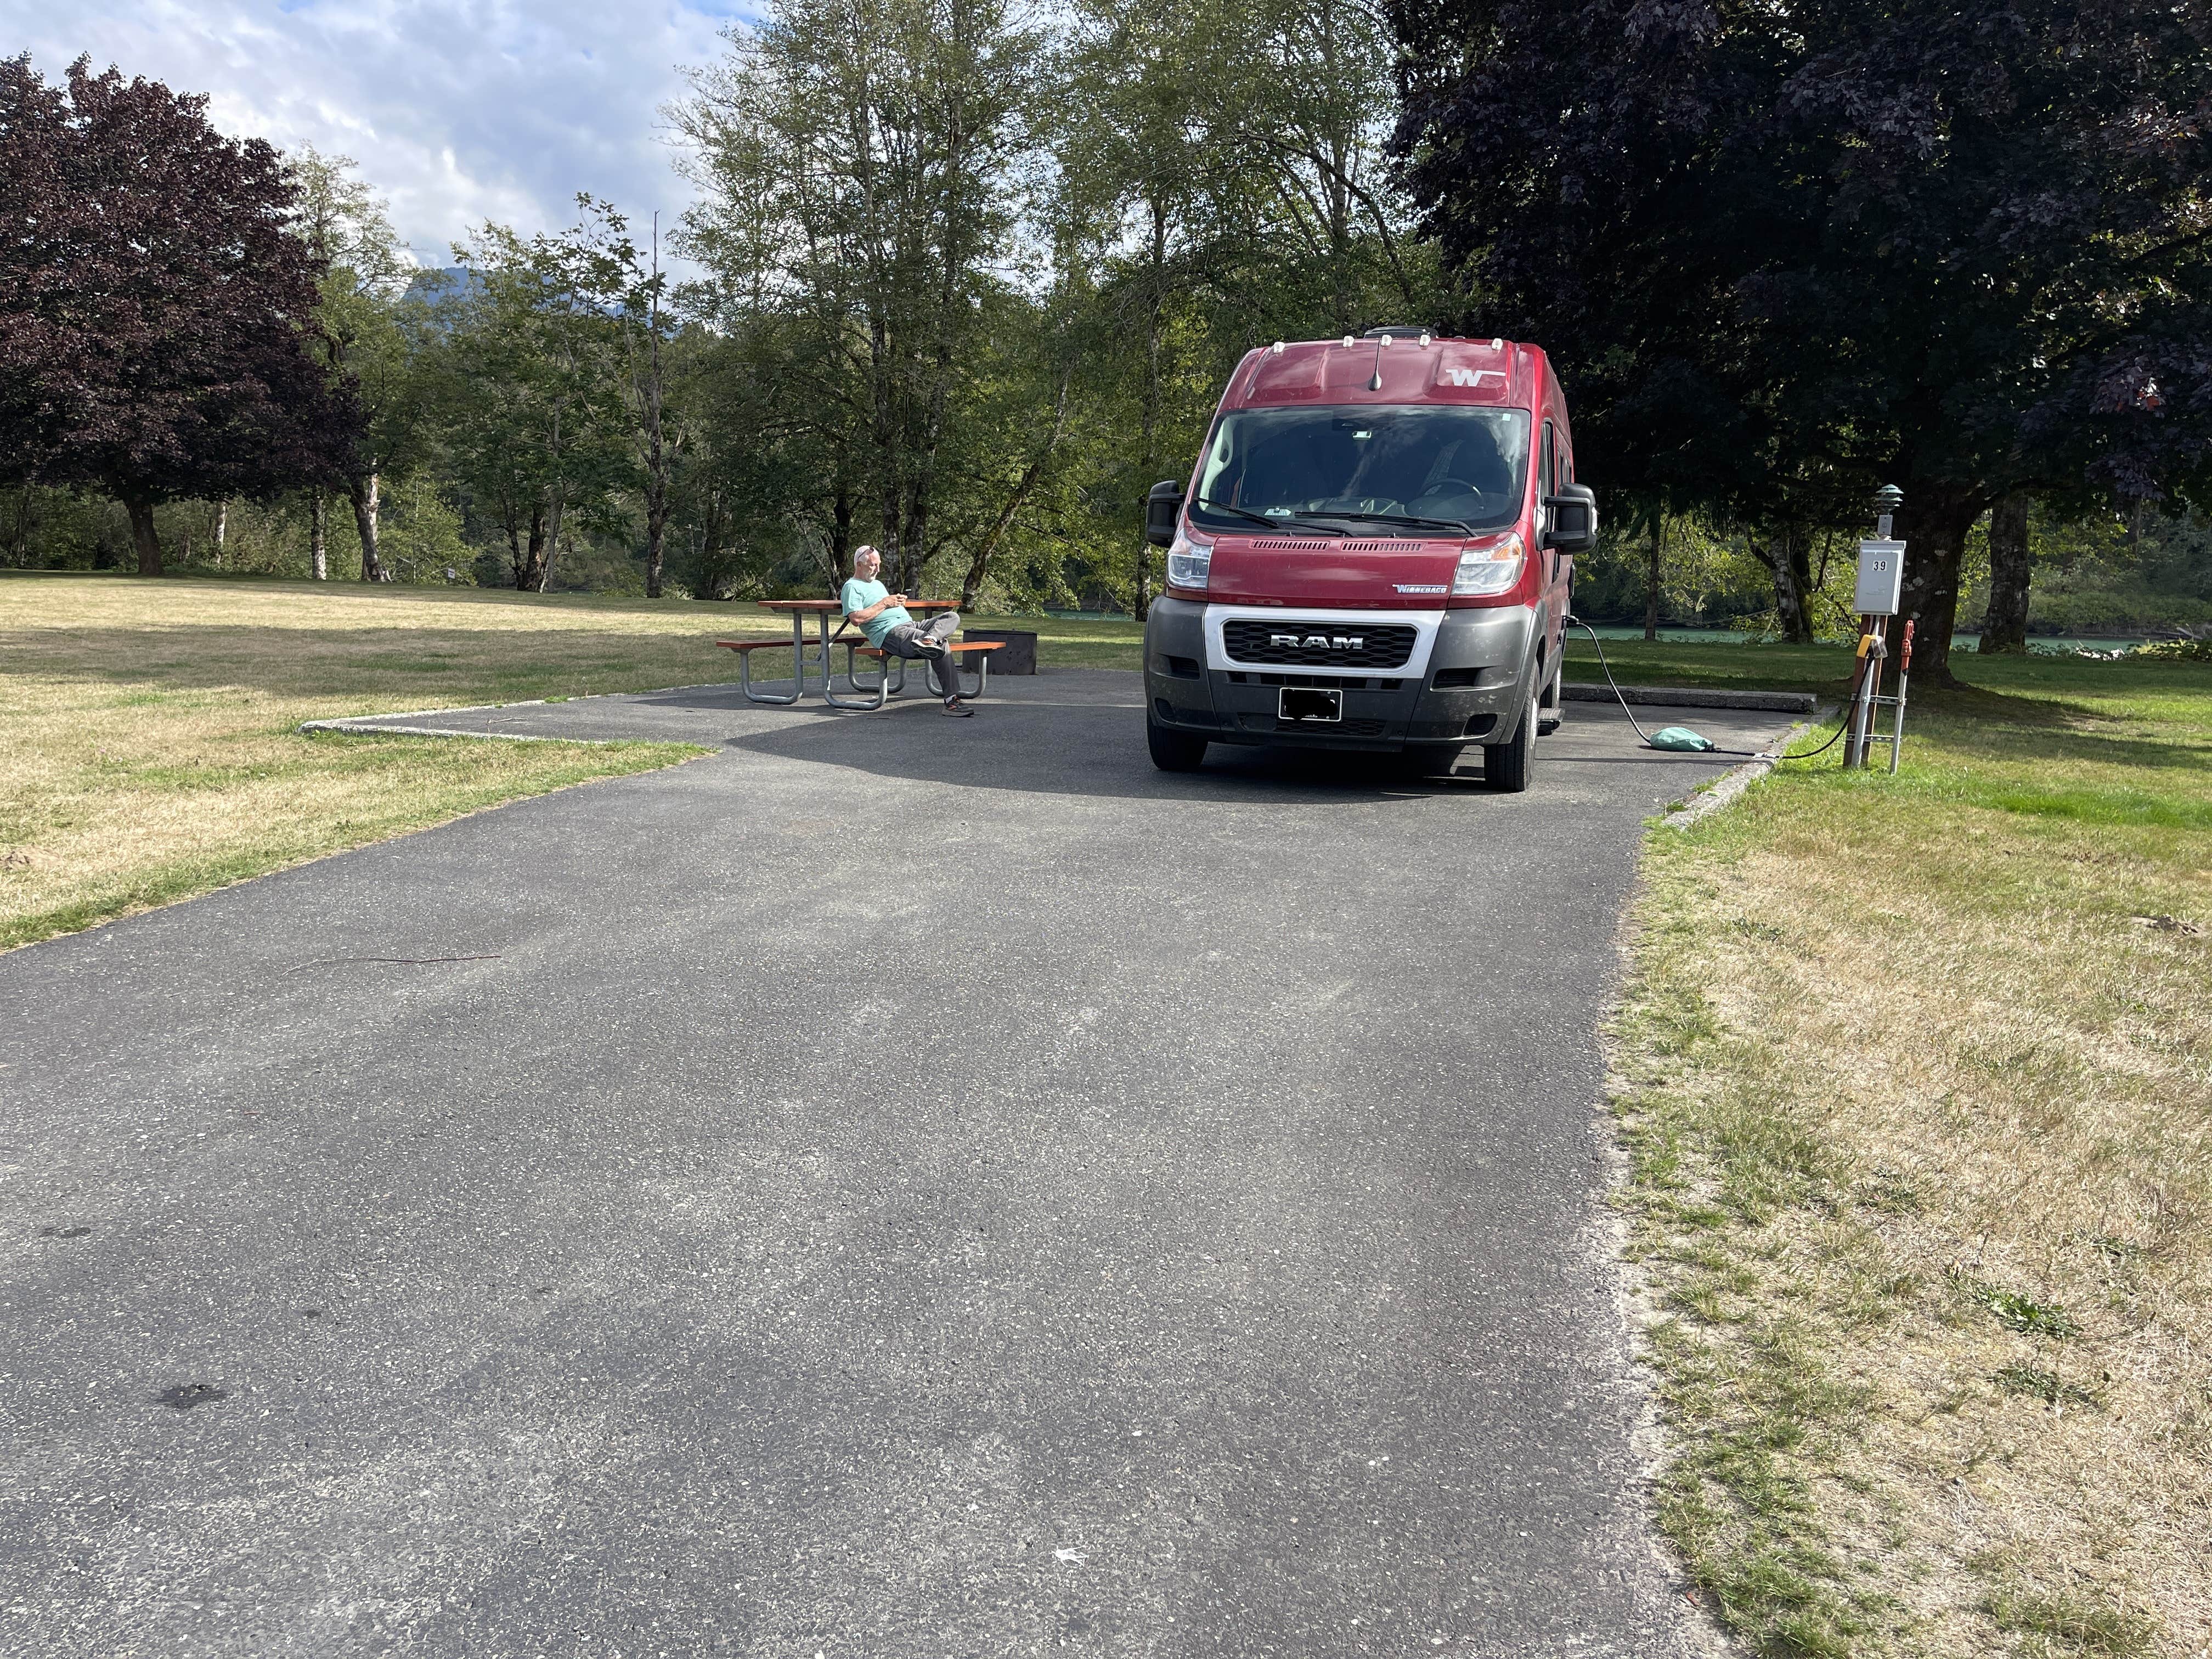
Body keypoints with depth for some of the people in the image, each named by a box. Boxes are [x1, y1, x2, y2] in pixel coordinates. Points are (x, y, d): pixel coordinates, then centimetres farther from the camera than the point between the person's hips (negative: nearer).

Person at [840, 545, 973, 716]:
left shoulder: (878, 584, 32)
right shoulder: (852, 587, 2)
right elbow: (856, 618, -13)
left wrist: (899, 601, 13)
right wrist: (884, 603, -9)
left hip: (910, 625, 10)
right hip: (889, 632, -10)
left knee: (952, 617, -11)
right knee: (942, 646, -30)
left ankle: (928, 639, -39)